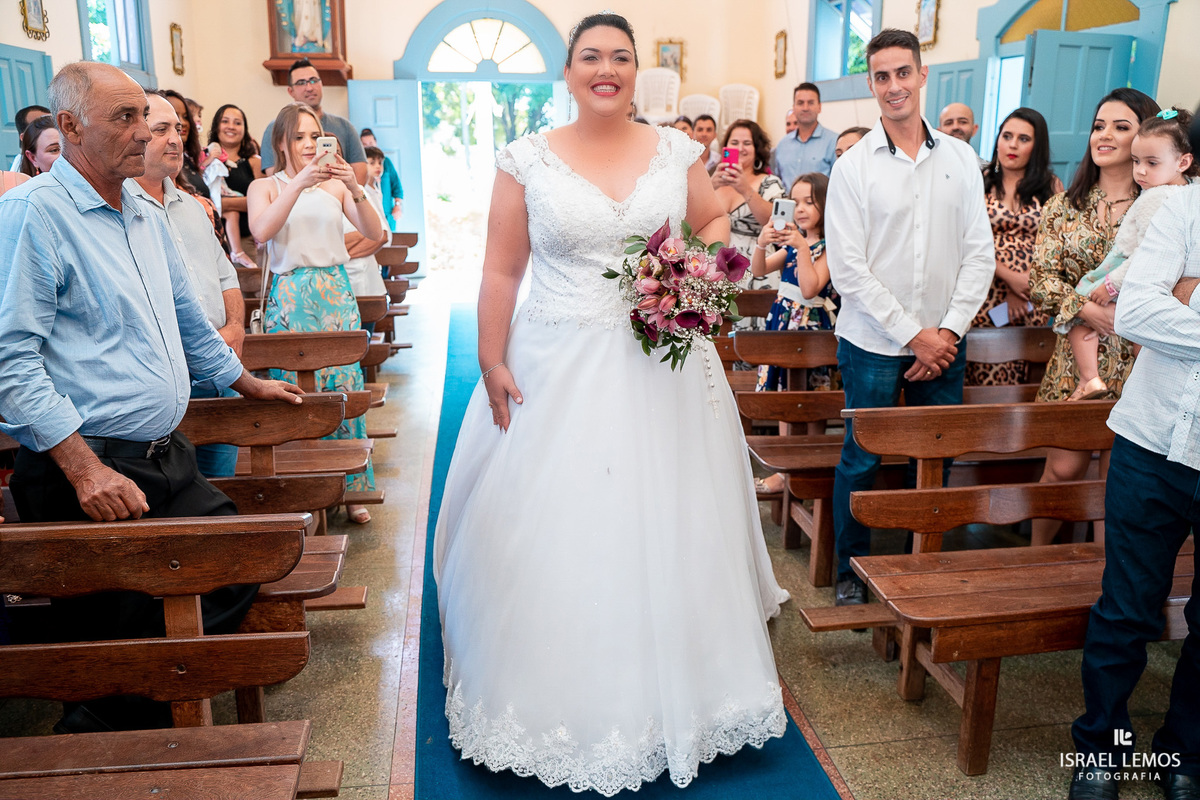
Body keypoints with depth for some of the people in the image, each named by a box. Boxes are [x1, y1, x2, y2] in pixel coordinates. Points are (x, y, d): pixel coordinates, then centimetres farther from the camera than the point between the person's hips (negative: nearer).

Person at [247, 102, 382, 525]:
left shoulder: (335, 185, 11)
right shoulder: (265, 187, 7)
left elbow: (374, 233, -2)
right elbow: (261, 231, -14)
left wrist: (355, 189, -18)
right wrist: (299, 183, -23)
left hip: (337, 294, 2)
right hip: (291, 297, -1)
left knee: (345, 386, 1)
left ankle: (351, 488, 12)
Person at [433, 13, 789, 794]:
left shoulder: (676, 150, 6)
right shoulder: (527, 159, 0)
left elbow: (716, 221, 18)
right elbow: (501, 270, -1)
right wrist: (492, 363, -7)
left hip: (664, 366, 2)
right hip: (557, 370, -1)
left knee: (665, 525, 10)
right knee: (555, 531, 4)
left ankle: (667, 693, 30)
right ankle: (563, 695, 23)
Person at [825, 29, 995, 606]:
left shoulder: (960, 158, 6)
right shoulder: (853, 166, -4)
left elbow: (980, 254, 5)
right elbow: (847, 269, -9)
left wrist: (950, 329, -7)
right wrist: (912, 335, -11)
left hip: (944, 343, 3)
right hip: (873, 343, -3)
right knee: (862, 460, 6)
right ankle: (851, 570, 24)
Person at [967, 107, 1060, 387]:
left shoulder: (1051, 186, 10)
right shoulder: (980, 182, 7)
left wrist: (1020, 292, -7)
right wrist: (1009, 277, -12)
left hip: (1033, 299, 1)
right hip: (987, 293, -1)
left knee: (1024, 375, 1)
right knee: (987, 377, -5)